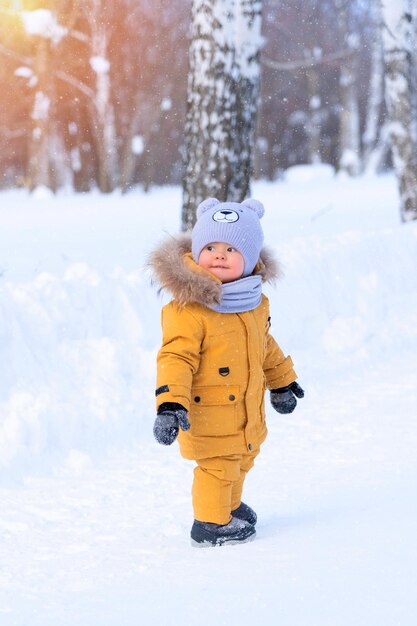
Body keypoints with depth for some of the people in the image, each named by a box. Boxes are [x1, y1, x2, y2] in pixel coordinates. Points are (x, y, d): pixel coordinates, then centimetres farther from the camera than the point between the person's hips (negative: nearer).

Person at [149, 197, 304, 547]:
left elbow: (265, 347, 19)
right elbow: (176, 357, -25)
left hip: (248, 411, 8)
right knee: (218, 465, -3)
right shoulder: (188, 309, -23)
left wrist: (282, 382, 28)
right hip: (208, 416, -8)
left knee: (241, 460, 23)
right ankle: (211, 524, 16)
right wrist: (169, 405, -33)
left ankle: (230, 507, 46)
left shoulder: (255, 304, 2)